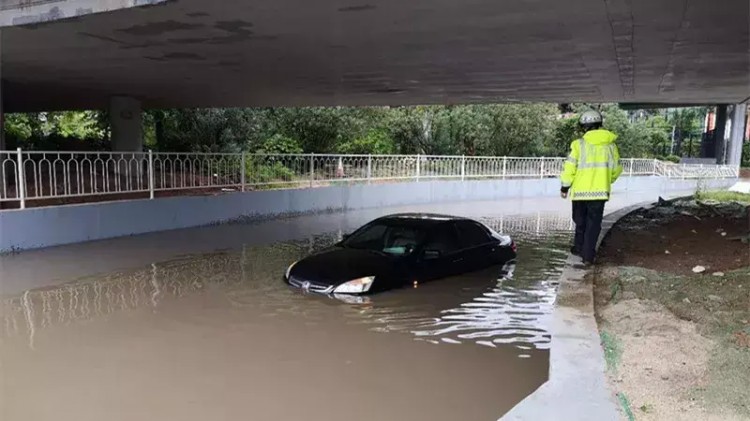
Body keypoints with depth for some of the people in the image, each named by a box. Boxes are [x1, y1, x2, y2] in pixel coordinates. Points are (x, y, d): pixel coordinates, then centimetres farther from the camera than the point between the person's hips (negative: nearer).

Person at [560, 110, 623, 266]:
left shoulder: (579, 144, -9)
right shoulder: (610, 144, 2)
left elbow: (569, 167, -10)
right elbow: (616, 169, 9)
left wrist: (565, 186, 1)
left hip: (580, 190, -1)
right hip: (600, 190, 1)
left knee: (580, 221, 17)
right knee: (593, 223, 7)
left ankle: (579, 248, 30)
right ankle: (588, 256, 4)